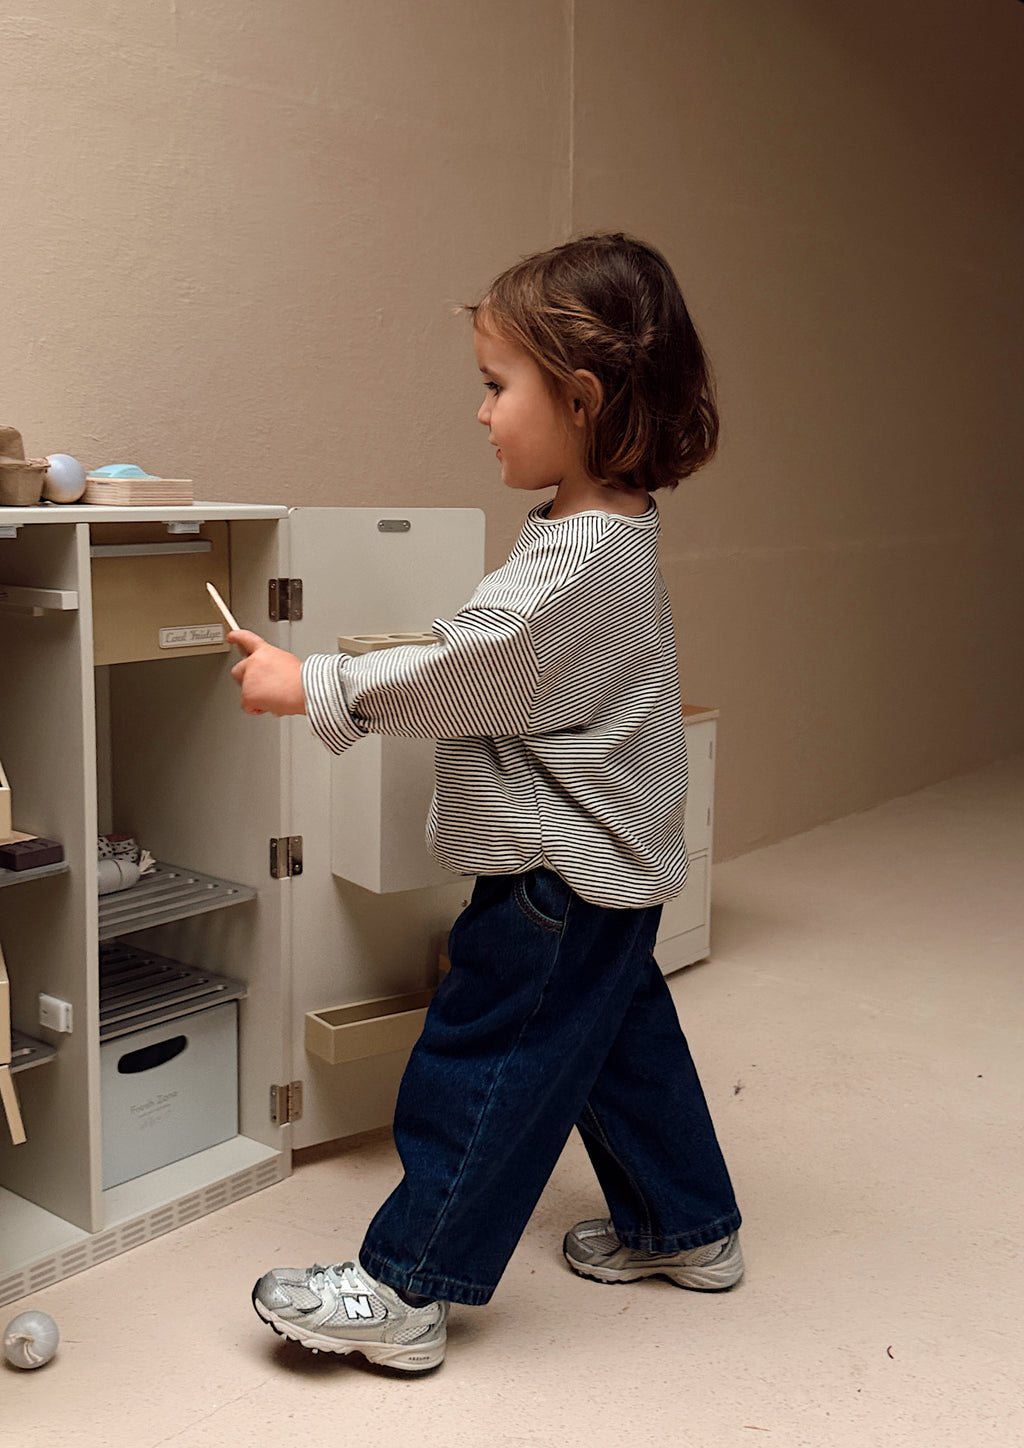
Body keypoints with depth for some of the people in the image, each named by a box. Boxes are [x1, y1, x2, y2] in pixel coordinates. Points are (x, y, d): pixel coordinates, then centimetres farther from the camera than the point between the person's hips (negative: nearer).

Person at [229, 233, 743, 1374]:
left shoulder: (580, 557, -25)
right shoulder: (604, 527, 7)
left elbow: (459, 673, -21)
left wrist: (311, 685, -13)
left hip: (562, 874, -10)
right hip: (608, 864, 10)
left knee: (480, 1064, -1)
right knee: (619, 1039, 21)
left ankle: (403, 1290, 12)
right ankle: (686, 1227, 38)